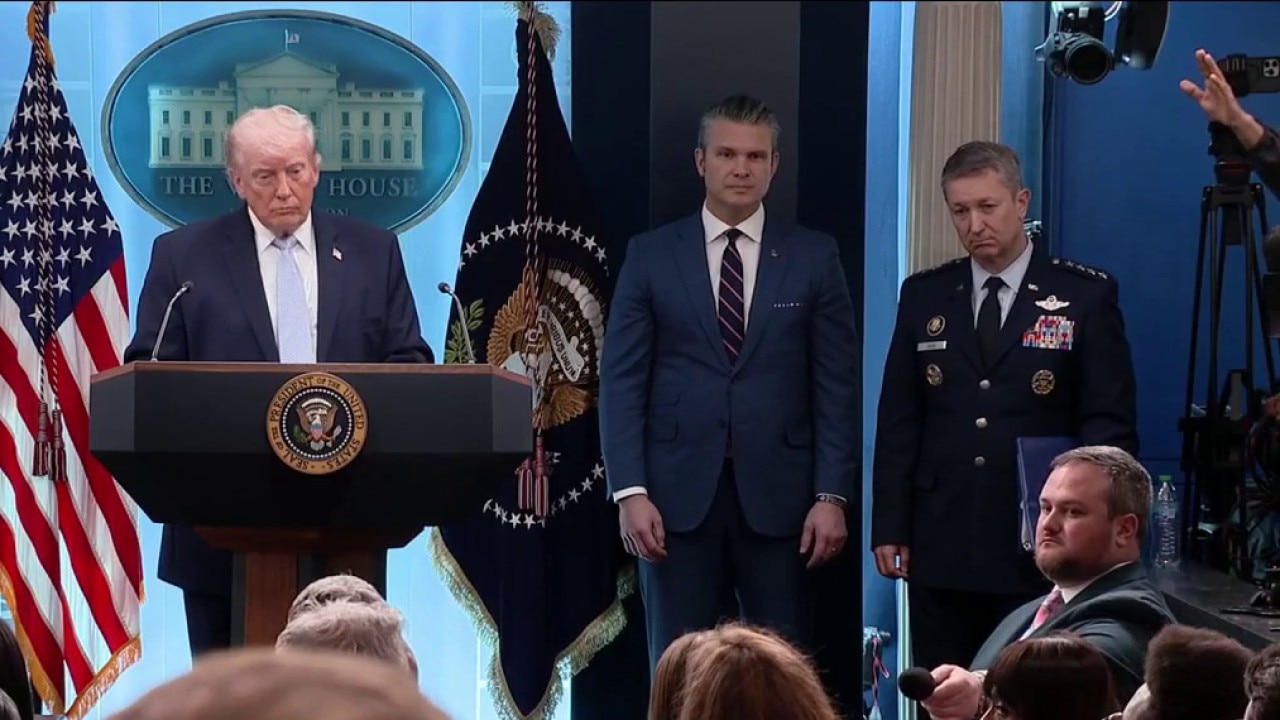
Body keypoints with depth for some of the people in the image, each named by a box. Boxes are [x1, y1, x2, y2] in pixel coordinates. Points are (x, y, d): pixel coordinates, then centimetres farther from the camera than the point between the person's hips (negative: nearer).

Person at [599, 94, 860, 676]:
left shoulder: (814, 257, 6)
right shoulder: (651, 255, 6)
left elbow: (836, 386, 4)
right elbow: (621, 381, 2)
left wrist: (832, 495, -4)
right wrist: (630, 492, -7)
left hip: (777, 496, 0)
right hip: (678, 495, 0)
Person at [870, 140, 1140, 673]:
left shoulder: (1086, 296, 1)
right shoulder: (924, 296, 10)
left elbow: (1111, 423, -1)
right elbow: (899, 421, 10)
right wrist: (890, 527, 4)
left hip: (1042, 550, -3)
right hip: (940, 549, 3)